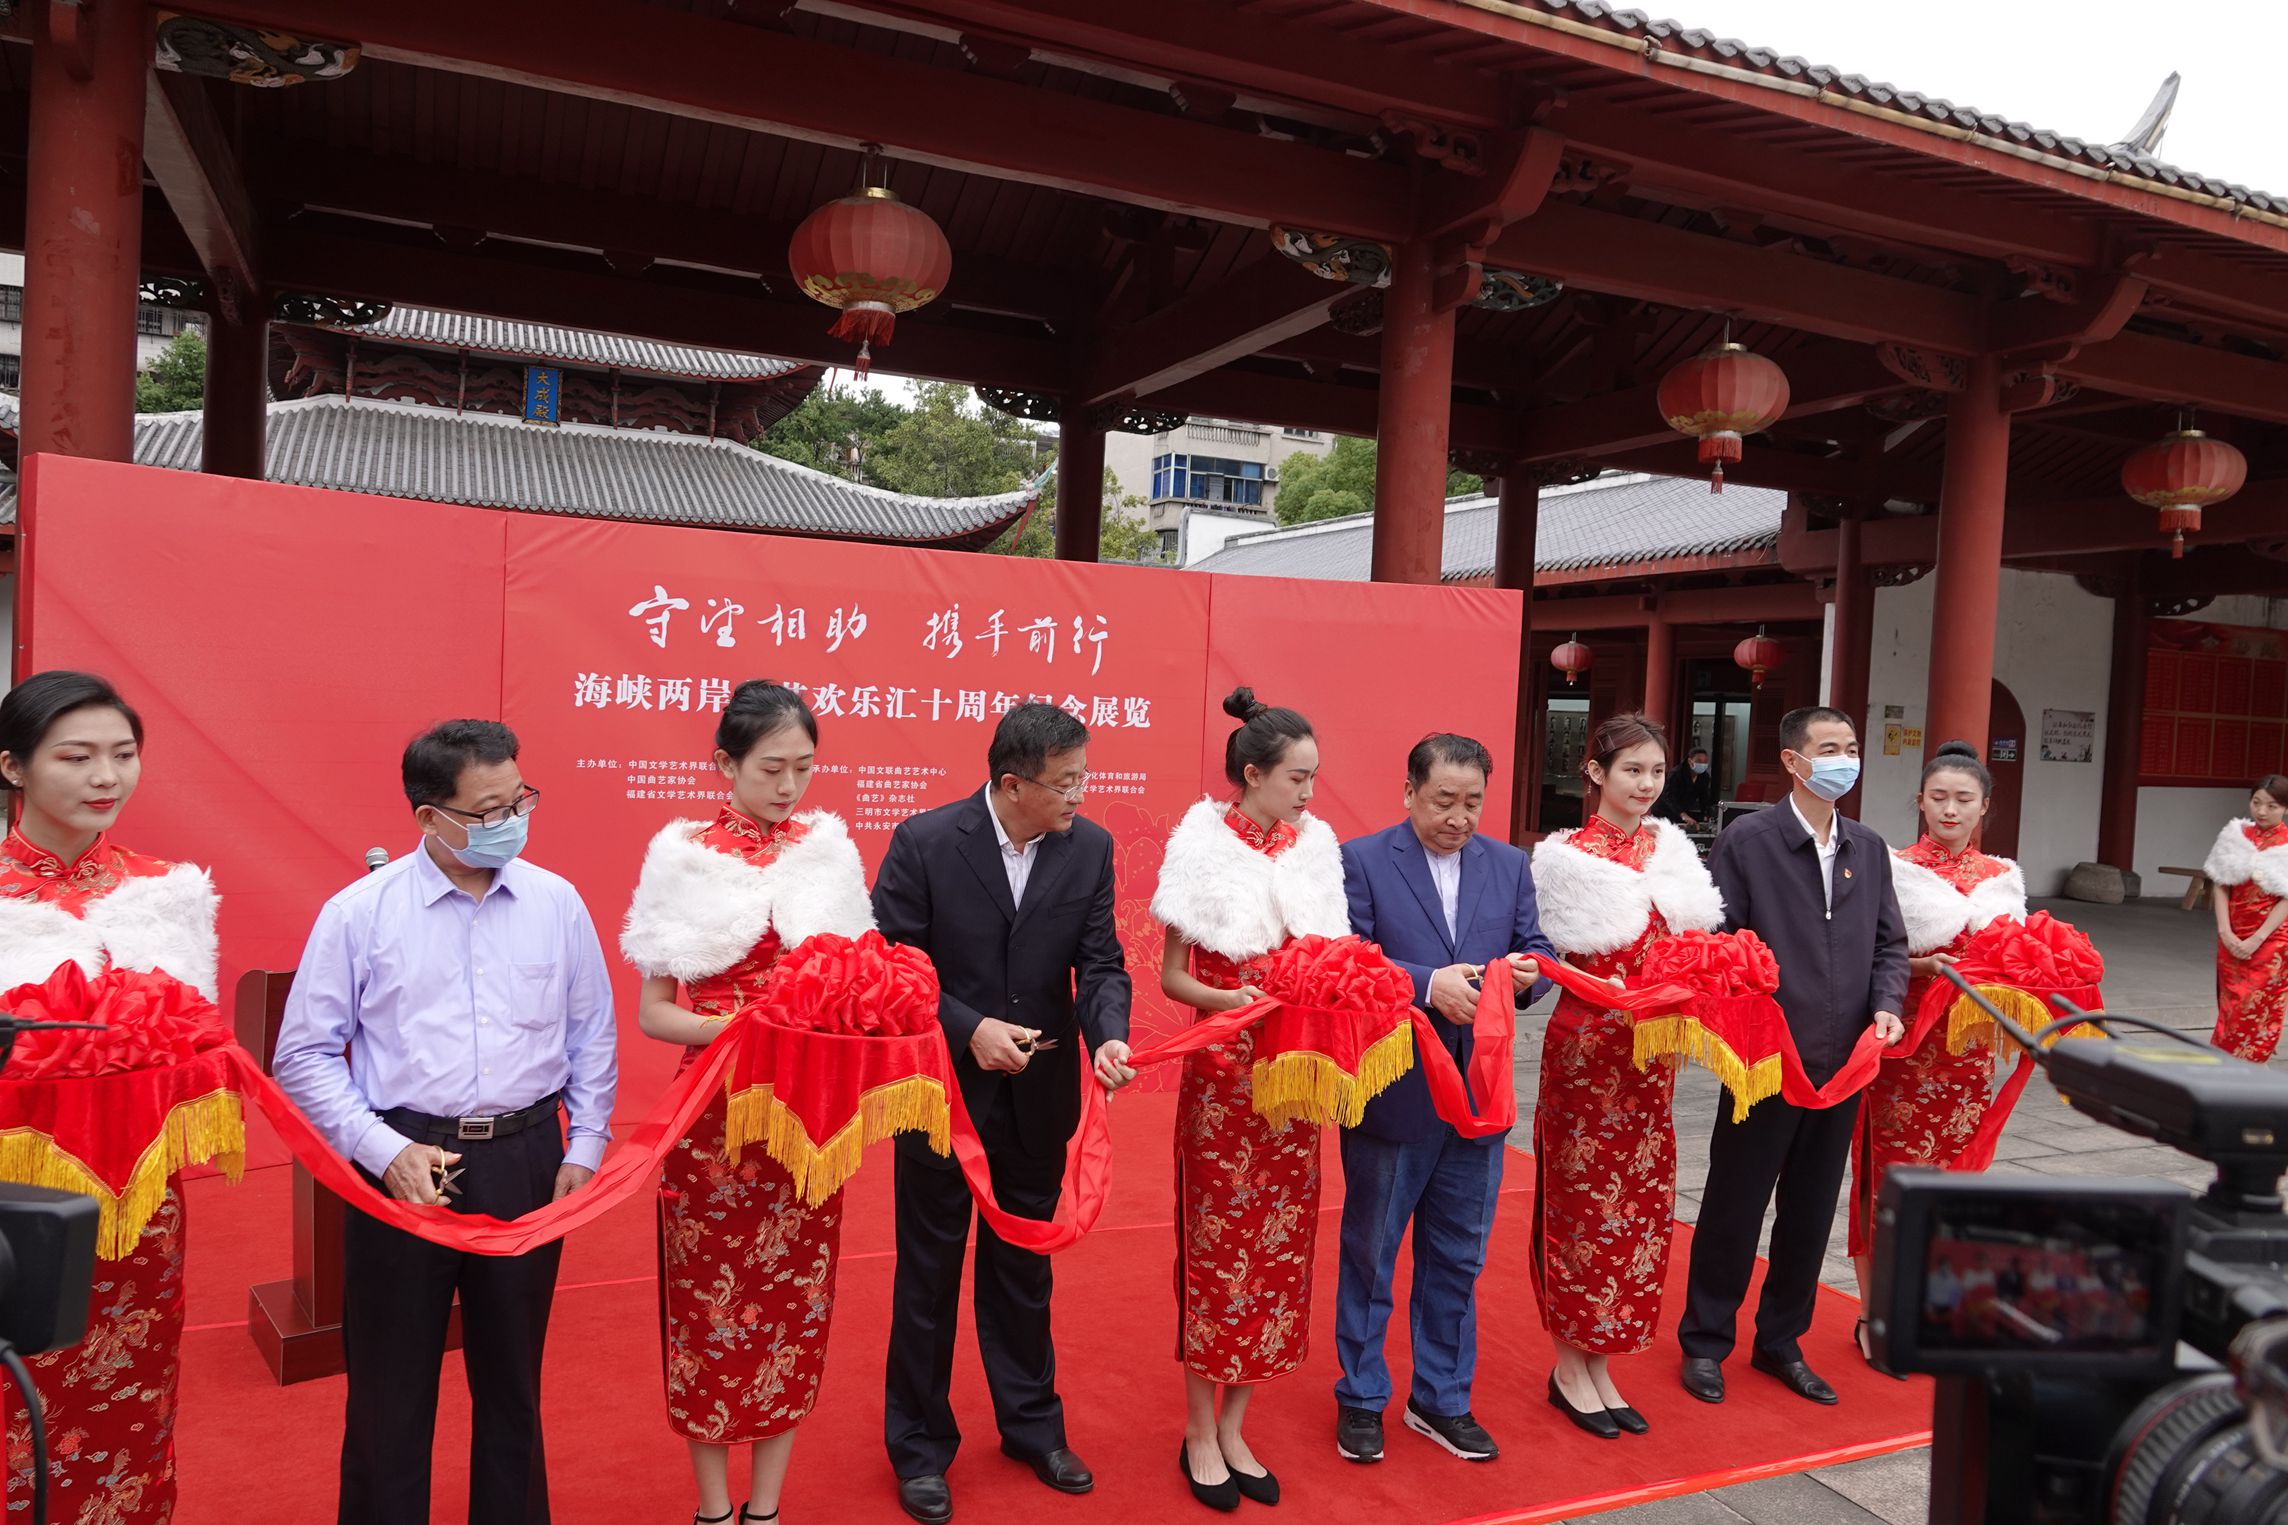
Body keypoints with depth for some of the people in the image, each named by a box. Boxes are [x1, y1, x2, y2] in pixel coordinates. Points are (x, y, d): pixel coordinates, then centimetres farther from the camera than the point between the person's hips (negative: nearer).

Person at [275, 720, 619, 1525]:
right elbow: (305, 1056, -3)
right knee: (391, 1387, 11)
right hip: (404, 1162, -2)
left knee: (512, 1378, 18)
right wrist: (384, 1151, -12)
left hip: (526, 1160, 2)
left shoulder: (558, 903, 0)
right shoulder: (360, 911, -7)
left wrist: (585, 1148, 3)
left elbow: (593, 1037, 7)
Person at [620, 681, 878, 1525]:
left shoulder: (831, 850, 2)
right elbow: (652, 1012, -4)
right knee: (709, 1302, 8)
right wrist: (730, 1029, -21)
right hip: (715, 1111, -2)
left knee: (795, 1301, 9)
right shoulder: (682, 856, -4)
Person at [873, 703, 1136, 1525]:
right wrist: (969, 1029, -22)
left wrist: (1109, 1034, -23)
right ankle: (920, 1447, 31)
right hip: (944, 1088, -3)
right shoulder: (924, 840, -16)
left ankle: (1032, 1426, 38)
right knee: (930, 1272, 13)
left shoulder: (1090, 847, -6)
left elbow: (1101, 962, -4)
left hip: (1039, 1094, 3)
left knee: (1023, 1267, 20)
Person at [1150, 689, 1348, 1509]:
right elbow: (1172, 977, -8)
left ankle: (1233, 1425, 26)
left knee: (1277, 1247, 10)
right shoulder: (1205, 847, -9)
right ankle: (1200, 1431, 23)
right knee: (1217, 1246, 6)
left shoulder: (1316, 846, 3)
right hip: (1223, 1075, -4)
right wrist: (1232, 1002, -24)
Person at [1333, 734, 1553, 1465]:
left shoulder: (1510, 865, 6)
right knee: (1369, 1253, 12)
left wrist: (1528, 970, -18)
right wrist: (1428, 984, -27)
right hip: (1390, 1095, -4)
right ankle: (1362, 1398, 30)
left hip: (1478, 1095, 4)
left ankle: (1441, 1399, 34)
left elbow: (1535, 951, 4)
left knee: (1458, 1258, 16)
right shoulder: (1361, 860, -8)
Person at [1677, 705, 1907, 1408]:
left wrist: (1886, 1004, -4)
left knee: (1811, 1211, 15)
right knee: (1734, 1206, 7)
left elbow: (1889, 941, 14)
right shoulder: (1745, 841, -9)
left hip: (1842, 1062, 6)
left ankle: (1781, 1343, 32)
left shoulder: (1869, 848, 9)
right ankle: (1705, 1343, 23)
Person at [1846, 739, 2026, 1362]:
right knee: (1892, 1175, 1)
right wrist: (1921, 967, -21)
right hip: (1903, 1046, -4)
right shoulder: (1893, 868, -3)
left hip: (1969, 1050, 4)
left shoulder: (2004, 876, 10)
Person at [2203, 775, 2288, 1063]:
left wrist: (2257, 939, -15)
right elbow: (2221, 885, 2)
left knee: (2259, 1011, -1)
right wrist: (2225, 932, -8)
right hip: (2233, 937, 3)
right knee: (2230, 1005, 9)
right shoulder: (2235, 835, 2)